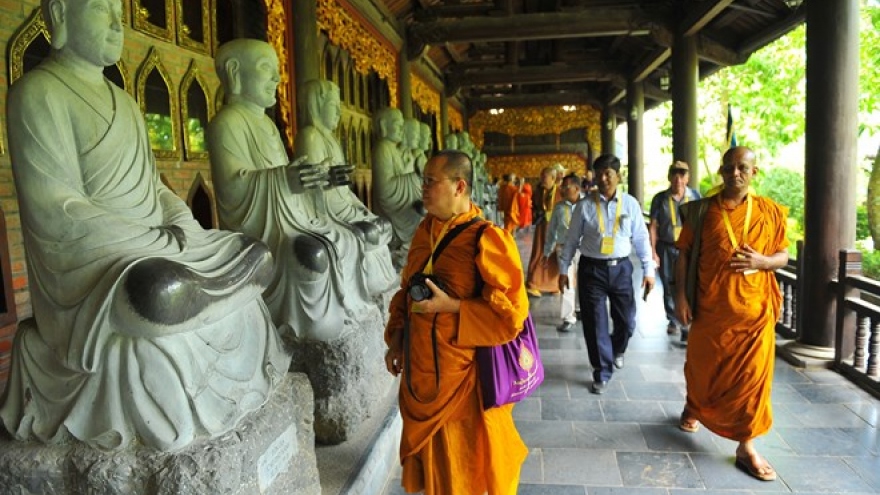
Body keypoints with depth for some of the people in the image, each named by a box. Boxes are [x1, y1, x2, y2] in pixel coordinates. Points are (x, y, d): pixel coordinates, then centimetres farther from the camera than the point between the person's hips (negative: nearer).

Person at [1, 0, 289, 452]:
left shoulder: (122, 101, 16)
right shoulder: (39, 94, -10)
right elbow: (57, 212, -18)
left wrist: (184, 225, -6)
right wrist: (163, 240, -19)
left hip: (154, 256, 8)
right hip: (90, 263, -8)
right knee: (160, 293, -36)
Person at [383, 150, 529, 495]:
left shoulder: (486, 239, -18)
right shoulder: (424, 232, 4)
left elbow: (511, 315, -20)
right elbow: (406, 290, 16)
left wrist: (450, 306, -22)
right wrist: (397, 336, 5)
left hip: (463, 376, -6)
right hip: (421, 370, 7)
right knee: (430, 460, 23)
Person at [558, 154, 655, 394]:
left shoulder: (630, 204, 1)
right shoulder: (584, 206, -2)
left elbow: (641, 238, 3)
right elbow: (572, 239, 2)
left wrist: (648, 270, 2)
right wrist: (563, 270, 2)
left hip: (621, 268, 1)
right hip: (592, 269, -1)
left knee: (626, 320, 10)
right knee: (595, 324, 4)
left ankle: (617, 350, 45)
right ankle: (602, 373, 21)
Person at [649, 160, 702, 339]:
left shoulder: (695, 197, -3)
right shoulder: (660, 199, -1)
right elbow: (653, 227, 0)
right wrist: (653, 251, -4)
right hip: (666, 249, 1)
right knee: (669, 288, 11)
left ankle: (687, 326, -3)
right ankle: (673, 321, 28)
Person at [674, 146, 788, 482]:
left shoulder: (771, 212, 1)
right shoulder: (701, 211, -2)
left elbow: (783, 256, 7)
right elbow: (684, 254, -1)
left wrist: (762, 261, -16)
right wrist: (680, 296, -7)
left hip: (755, 309, 1)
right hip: (710, 308, 0)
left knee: (753, 375, 2)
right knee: (702, 367, 16)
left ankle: (746, 447, 14)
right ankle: (693, 408, 46)